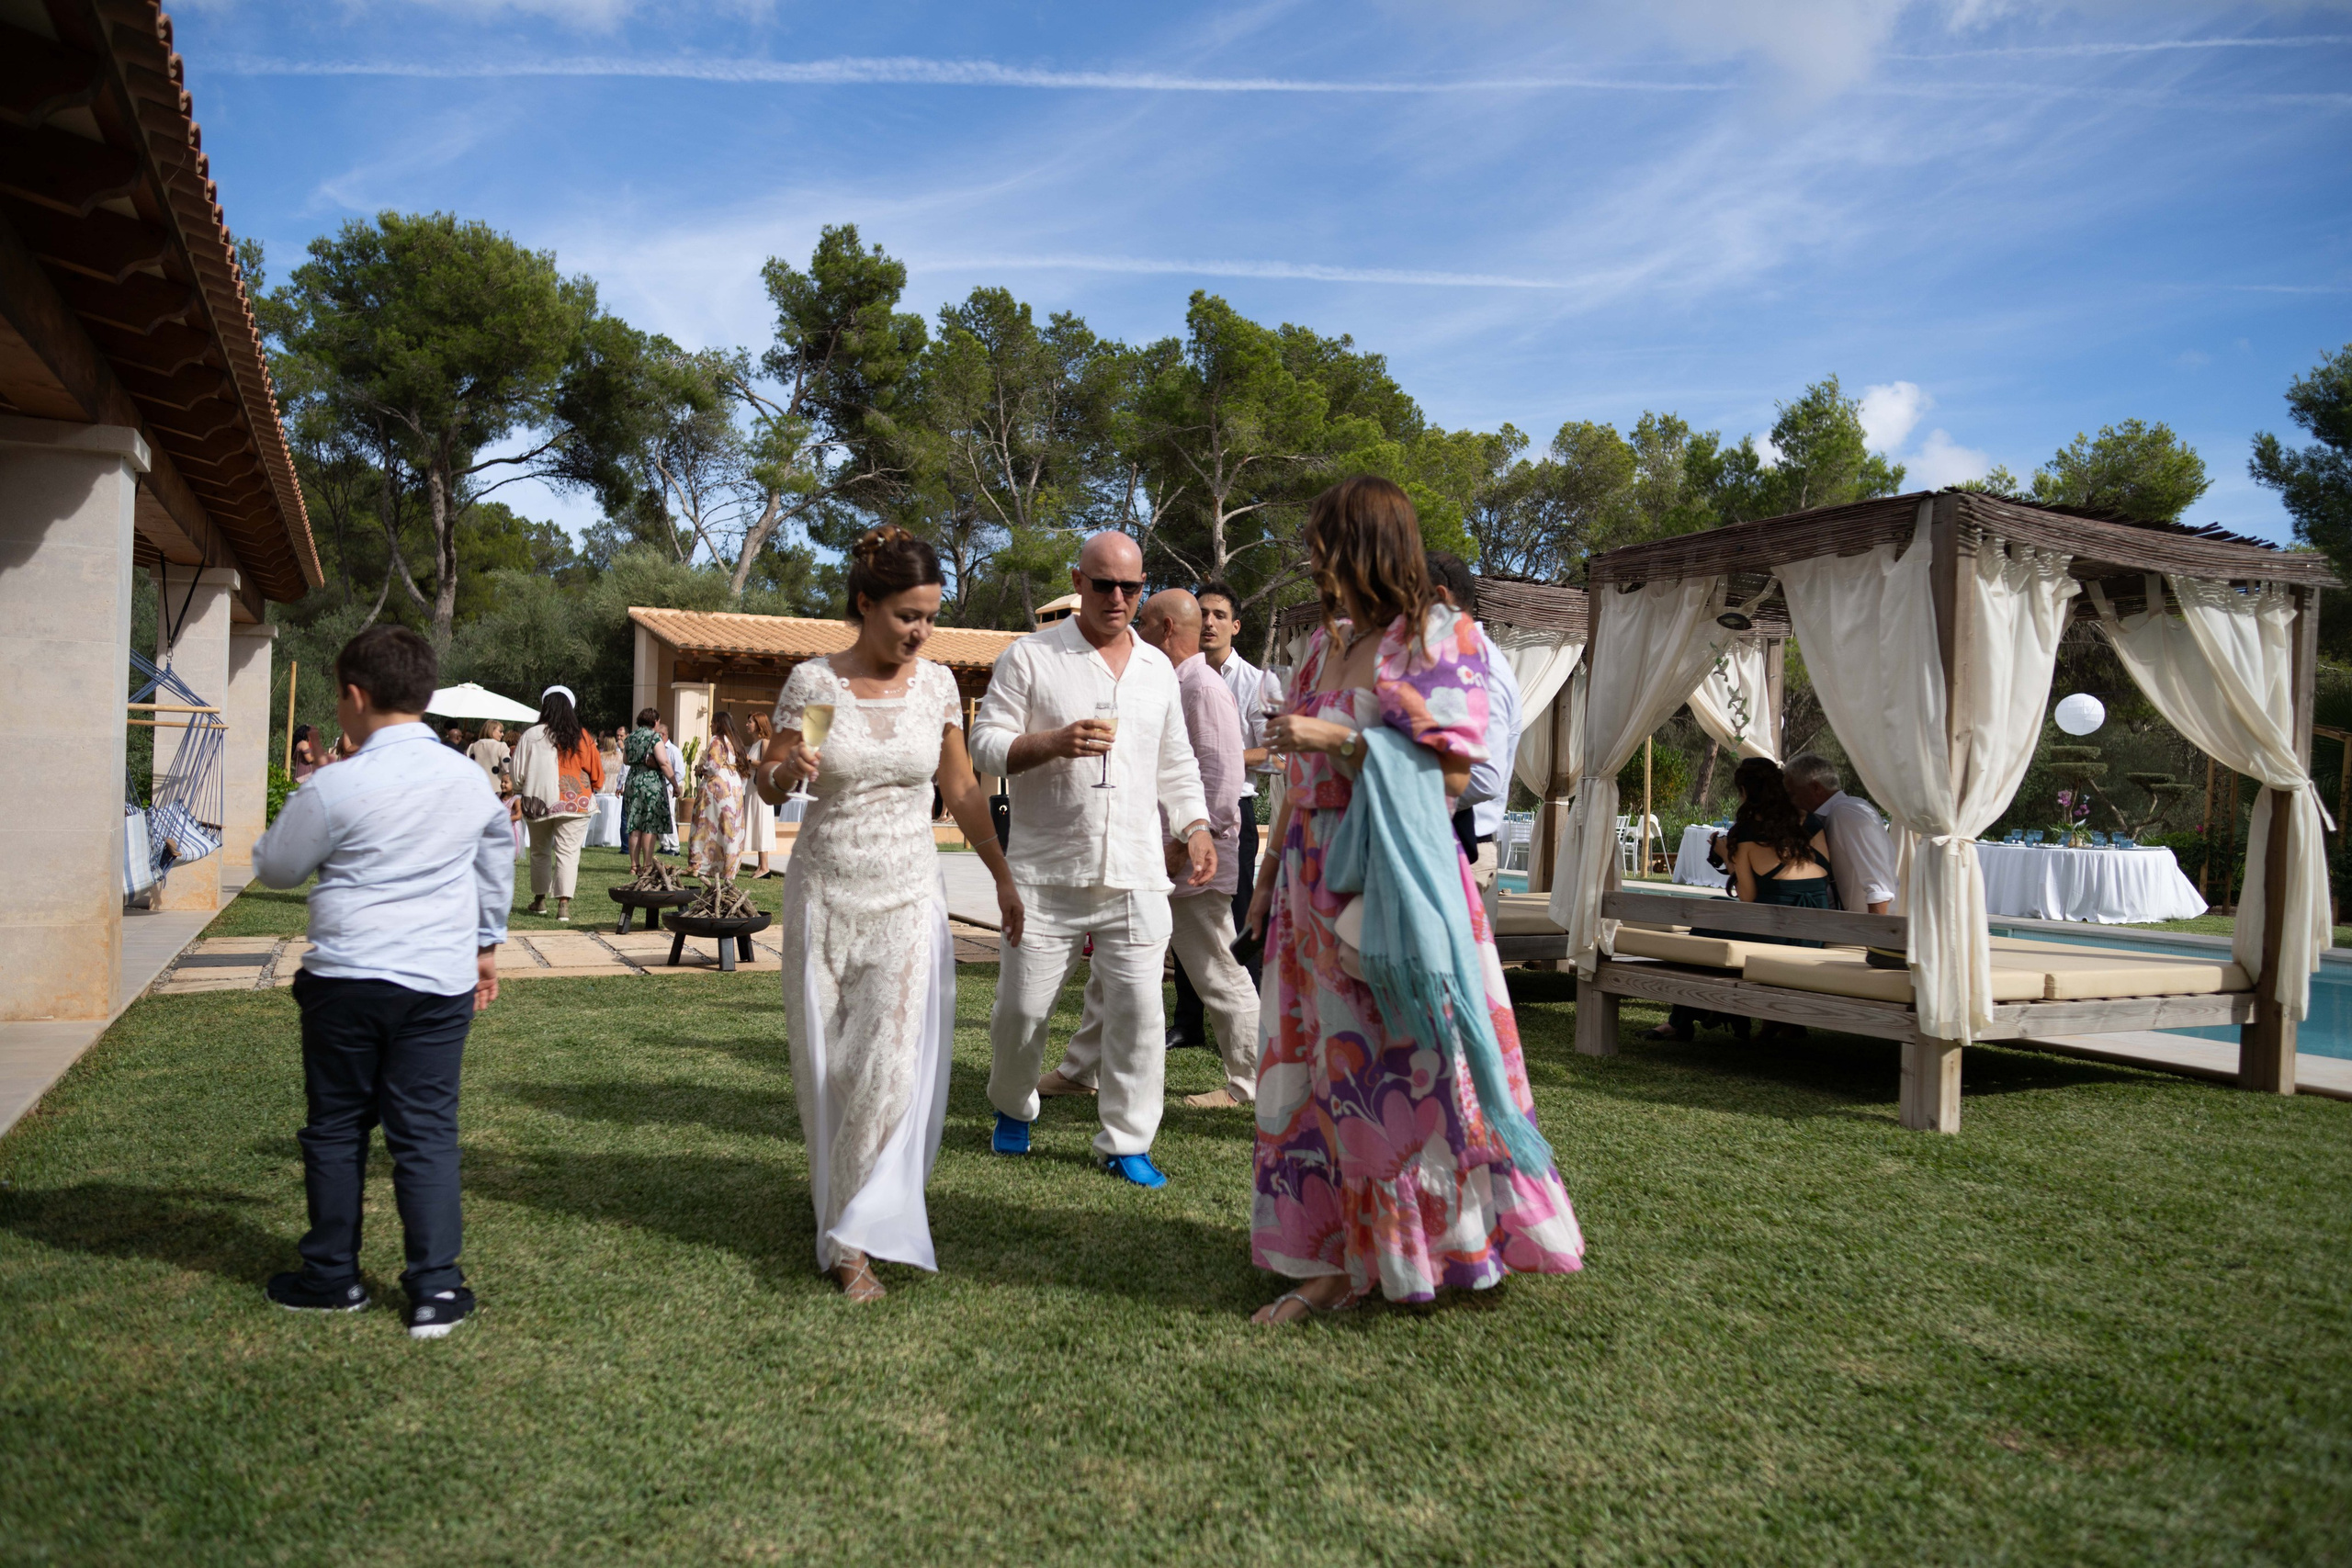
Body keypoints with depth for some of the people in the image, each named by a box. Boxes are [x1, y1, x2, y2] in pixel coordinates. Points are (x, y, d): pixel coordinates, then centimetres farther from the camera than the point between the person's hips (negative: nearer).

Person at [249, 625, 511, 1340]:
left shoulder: (335, 787, -12)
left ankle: (332, 1277, 25)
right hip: (441, 981, 3)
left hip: (345, 979, -3)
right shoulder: (472, 780, 3)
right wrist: (486, 944, 28)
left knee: (336, 1127, 13)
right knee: (427, 1132, 6)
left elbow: (274, 867, 2)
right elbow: (496, 869, 16)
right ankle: (436, 1290, 6)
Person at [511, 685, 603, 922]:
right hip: (574, 803, -1)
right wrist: (591, 789, 24)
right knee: (568, 853, -2)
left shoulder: (530, 736, -4)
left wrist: (518, 795, 20)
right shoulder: (582, 738, -2)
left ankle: (539, 900, 26)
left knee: (540, 852, 17)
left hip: (538, 802, 1)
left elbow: (518, 772, 2)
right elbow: (597, 774, 3)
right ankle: (563, 903, -11)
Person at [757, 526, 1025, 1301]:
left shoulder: (937, 684, 1)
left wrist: (1003, 878, 12)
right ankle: (843, 1208, 26)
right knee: (828, 1064, 6)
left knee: (895, 1061, -9)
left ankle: (854, 1236, 2)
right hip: (827, 890, -1)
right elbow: (766, 781, 4)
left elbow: (962, 789, 10)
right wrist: (783, 769, -19)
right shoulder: (812, 681, -5)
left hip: (909, 895, 1)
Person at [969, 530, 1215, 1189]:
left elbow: (1175, 763, 22)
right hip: (1047, 870, -3)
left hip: (1137, 873, 3)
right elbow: (985, 745, -3)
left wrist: (1196, 827, 7)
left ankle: (1127, 1141, 15)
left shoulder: (1158, 667, 15)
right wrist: (1053, 743, -20)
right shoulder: (1029, 657, 1)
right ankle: (1012, 1108, 32)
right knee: (1022, 1006, 4)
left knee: (1138, 1011, 0)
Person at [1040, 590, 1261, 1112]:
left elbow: (1221, 779, -20)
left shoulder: (1203, 688, -14)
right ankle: (1079, 1070, 23)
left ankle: (1246, 1084, 14)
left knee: (1221, 976, 1)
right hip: (1149, 863, 10)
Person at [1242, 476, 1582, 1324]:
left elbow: (1451, 771, -13)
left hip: (1396, 878, -7)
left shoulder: (1442, 637, -5)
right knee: (1322, 1061, 7)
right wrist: (1268, 871, 17)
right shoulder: (1326, 642, 15)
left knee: (1408, 1060, -2)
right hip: (1314, 878, 7)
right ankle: (1336, 1260, 17)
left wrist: (1340, 737, -18)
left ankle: (1458, 1236, 15)